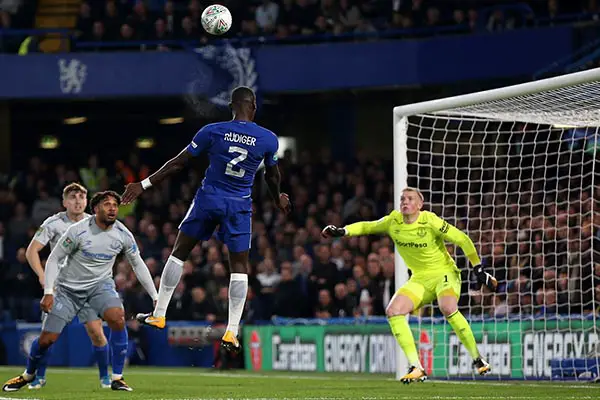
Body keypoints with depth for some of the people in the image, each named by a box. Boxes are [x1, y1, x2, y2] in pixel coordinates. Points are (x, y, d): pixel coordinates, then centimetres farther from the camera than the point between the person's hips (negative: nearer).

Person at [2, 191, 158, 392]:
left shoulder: (123, 234, -10)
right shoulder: (78, 230, -20)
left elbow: (138, 264, 3)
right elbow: (54, 258, -11)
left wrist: (155, 297, 3)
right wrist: (48, 292, -19)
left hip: (101, 283, 2)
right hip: (69, 286, -2)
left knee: (117, 318, -29)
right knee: (47, 338, -5)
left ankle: (117, 378, -17)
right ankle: (28, 374, 28)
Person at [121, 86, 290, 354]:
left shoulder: (213, 131, -8)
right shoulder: (268, 139, -4)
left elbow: (178, 163, -5)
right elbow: (272, 176, 13)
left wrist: (145, 184, 2)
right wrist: (277, 198, 35)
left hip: (209, 198, 0)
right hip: (239, 206, 0)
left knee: (179, 252, 15)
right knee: (239, 266, 7)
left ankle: (159, 315, 17)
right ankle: (231, 333, 1)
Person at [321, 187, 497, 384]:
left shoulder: (430, 221, -18)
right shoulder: (394, 222, -3)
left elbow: (462, 240, -11)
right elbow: (367, 227, 15)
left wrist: (478, 270, -9)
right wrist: (342, 231, 0)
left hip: (445, 273, -6)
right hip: (420, 279, 6)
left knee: (448, 308, -35)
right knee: (393, 311, -16)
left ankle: (477, 358, -16)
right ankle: (416, 368, -13)